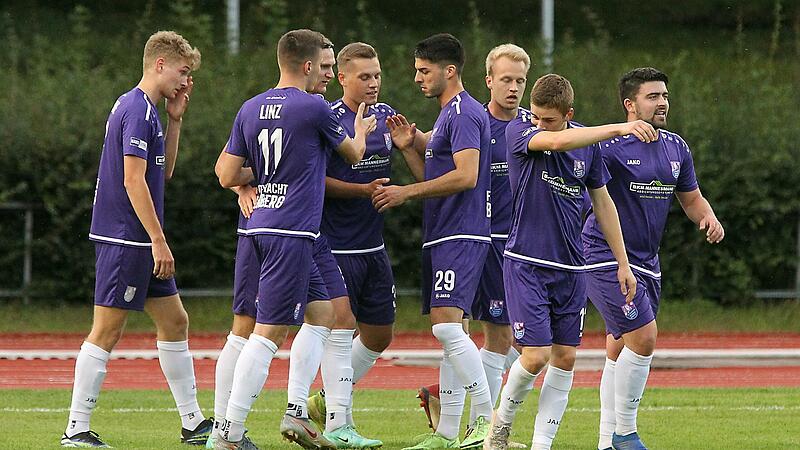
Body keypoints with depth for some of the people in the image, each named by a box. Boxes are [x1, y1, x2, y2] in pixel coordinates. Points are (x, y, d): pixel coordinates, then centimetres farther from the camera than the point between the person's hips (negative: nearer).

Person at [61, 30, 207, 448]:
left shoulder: (145, 109, 15)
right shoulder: (137, 110, -15)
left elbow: (163, 172, 23)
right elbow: (133, 180, -21)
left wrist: (175, 119, 14)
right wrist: (158, 241, -20)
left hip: (140, 244, 10)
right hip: (124, 239, -10)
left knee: (175, 322, 12)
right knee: (106, 332, -7)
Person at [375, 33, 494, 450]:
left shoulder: (463, 114, -12)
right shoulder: (449, 114, 21)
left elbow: (465, 176, -23)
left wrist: (406, 192, -17)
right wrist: (410, 147, 12)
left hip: (460, 237, -11)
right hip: (443, 236, 11)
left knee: (447, 324, -19)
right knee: (449, 331, 8)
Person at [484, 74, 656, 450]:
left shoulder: (587, 143, 3)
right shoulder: (518, 130, -10)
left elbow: (602, 202, 14)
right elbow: (558, 141, -32)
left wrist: (623, 263, 13)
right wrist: (619, 128, -37)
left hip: (570, 267, 5)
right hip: (526, 263, -5)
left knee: (565, 358, 3)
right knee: (536, 355, -10)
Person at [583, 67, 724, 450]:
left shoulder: (676, 147, 9)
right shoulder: (608, 145, -15)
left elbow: (691, 197, 20)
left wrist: (707, 217, -1)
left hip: (646, 260, 8)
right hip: (605, 256, -8)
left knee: (620, 348, 12)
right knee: (643, 335, -17)